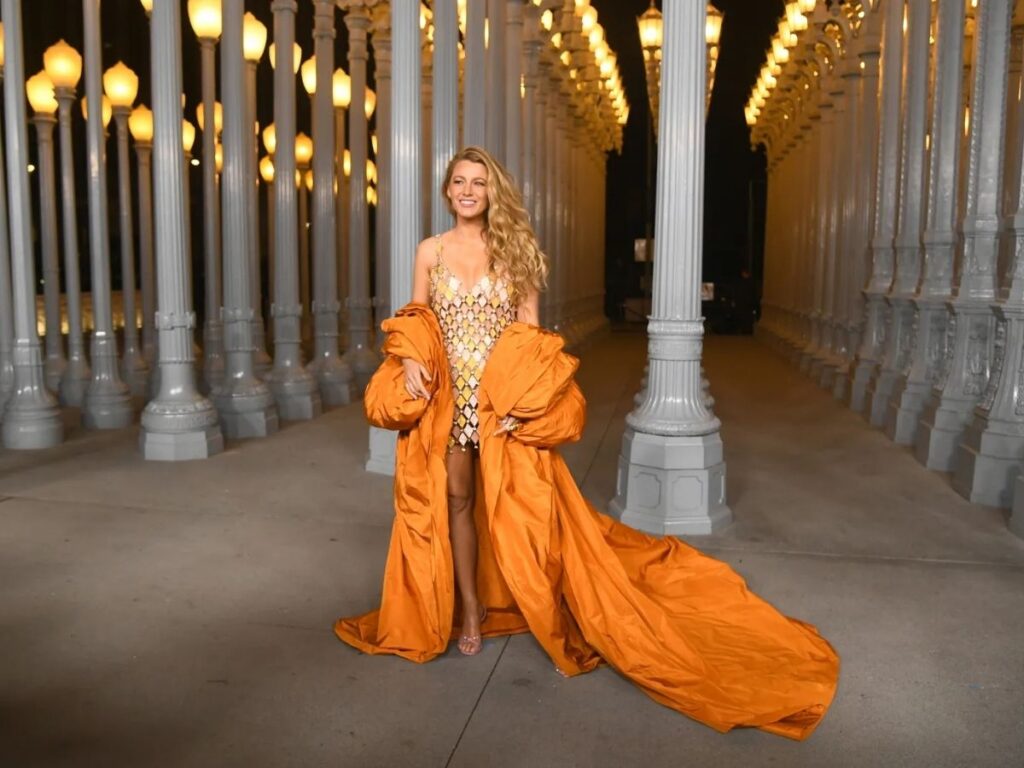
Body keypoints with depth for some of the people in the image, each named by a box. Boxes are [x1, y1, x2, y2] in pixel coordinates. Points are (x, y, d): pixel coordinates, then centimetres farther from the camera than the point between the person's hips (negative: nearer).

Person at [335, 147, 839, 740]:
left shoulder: (515, 249, 1)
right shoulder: (430, 251, 6)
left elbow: (529, 332, -1)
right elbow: (414, 323, 10)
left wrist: (523, 395, -13)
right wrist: (410, 361, -12)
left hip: (503, 400, -2)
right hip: (444, 399, 2)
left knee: (522, 505, -1)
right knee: (455, 500, 9)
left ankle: (559, 616, 13)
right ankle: (469, 613, 25)